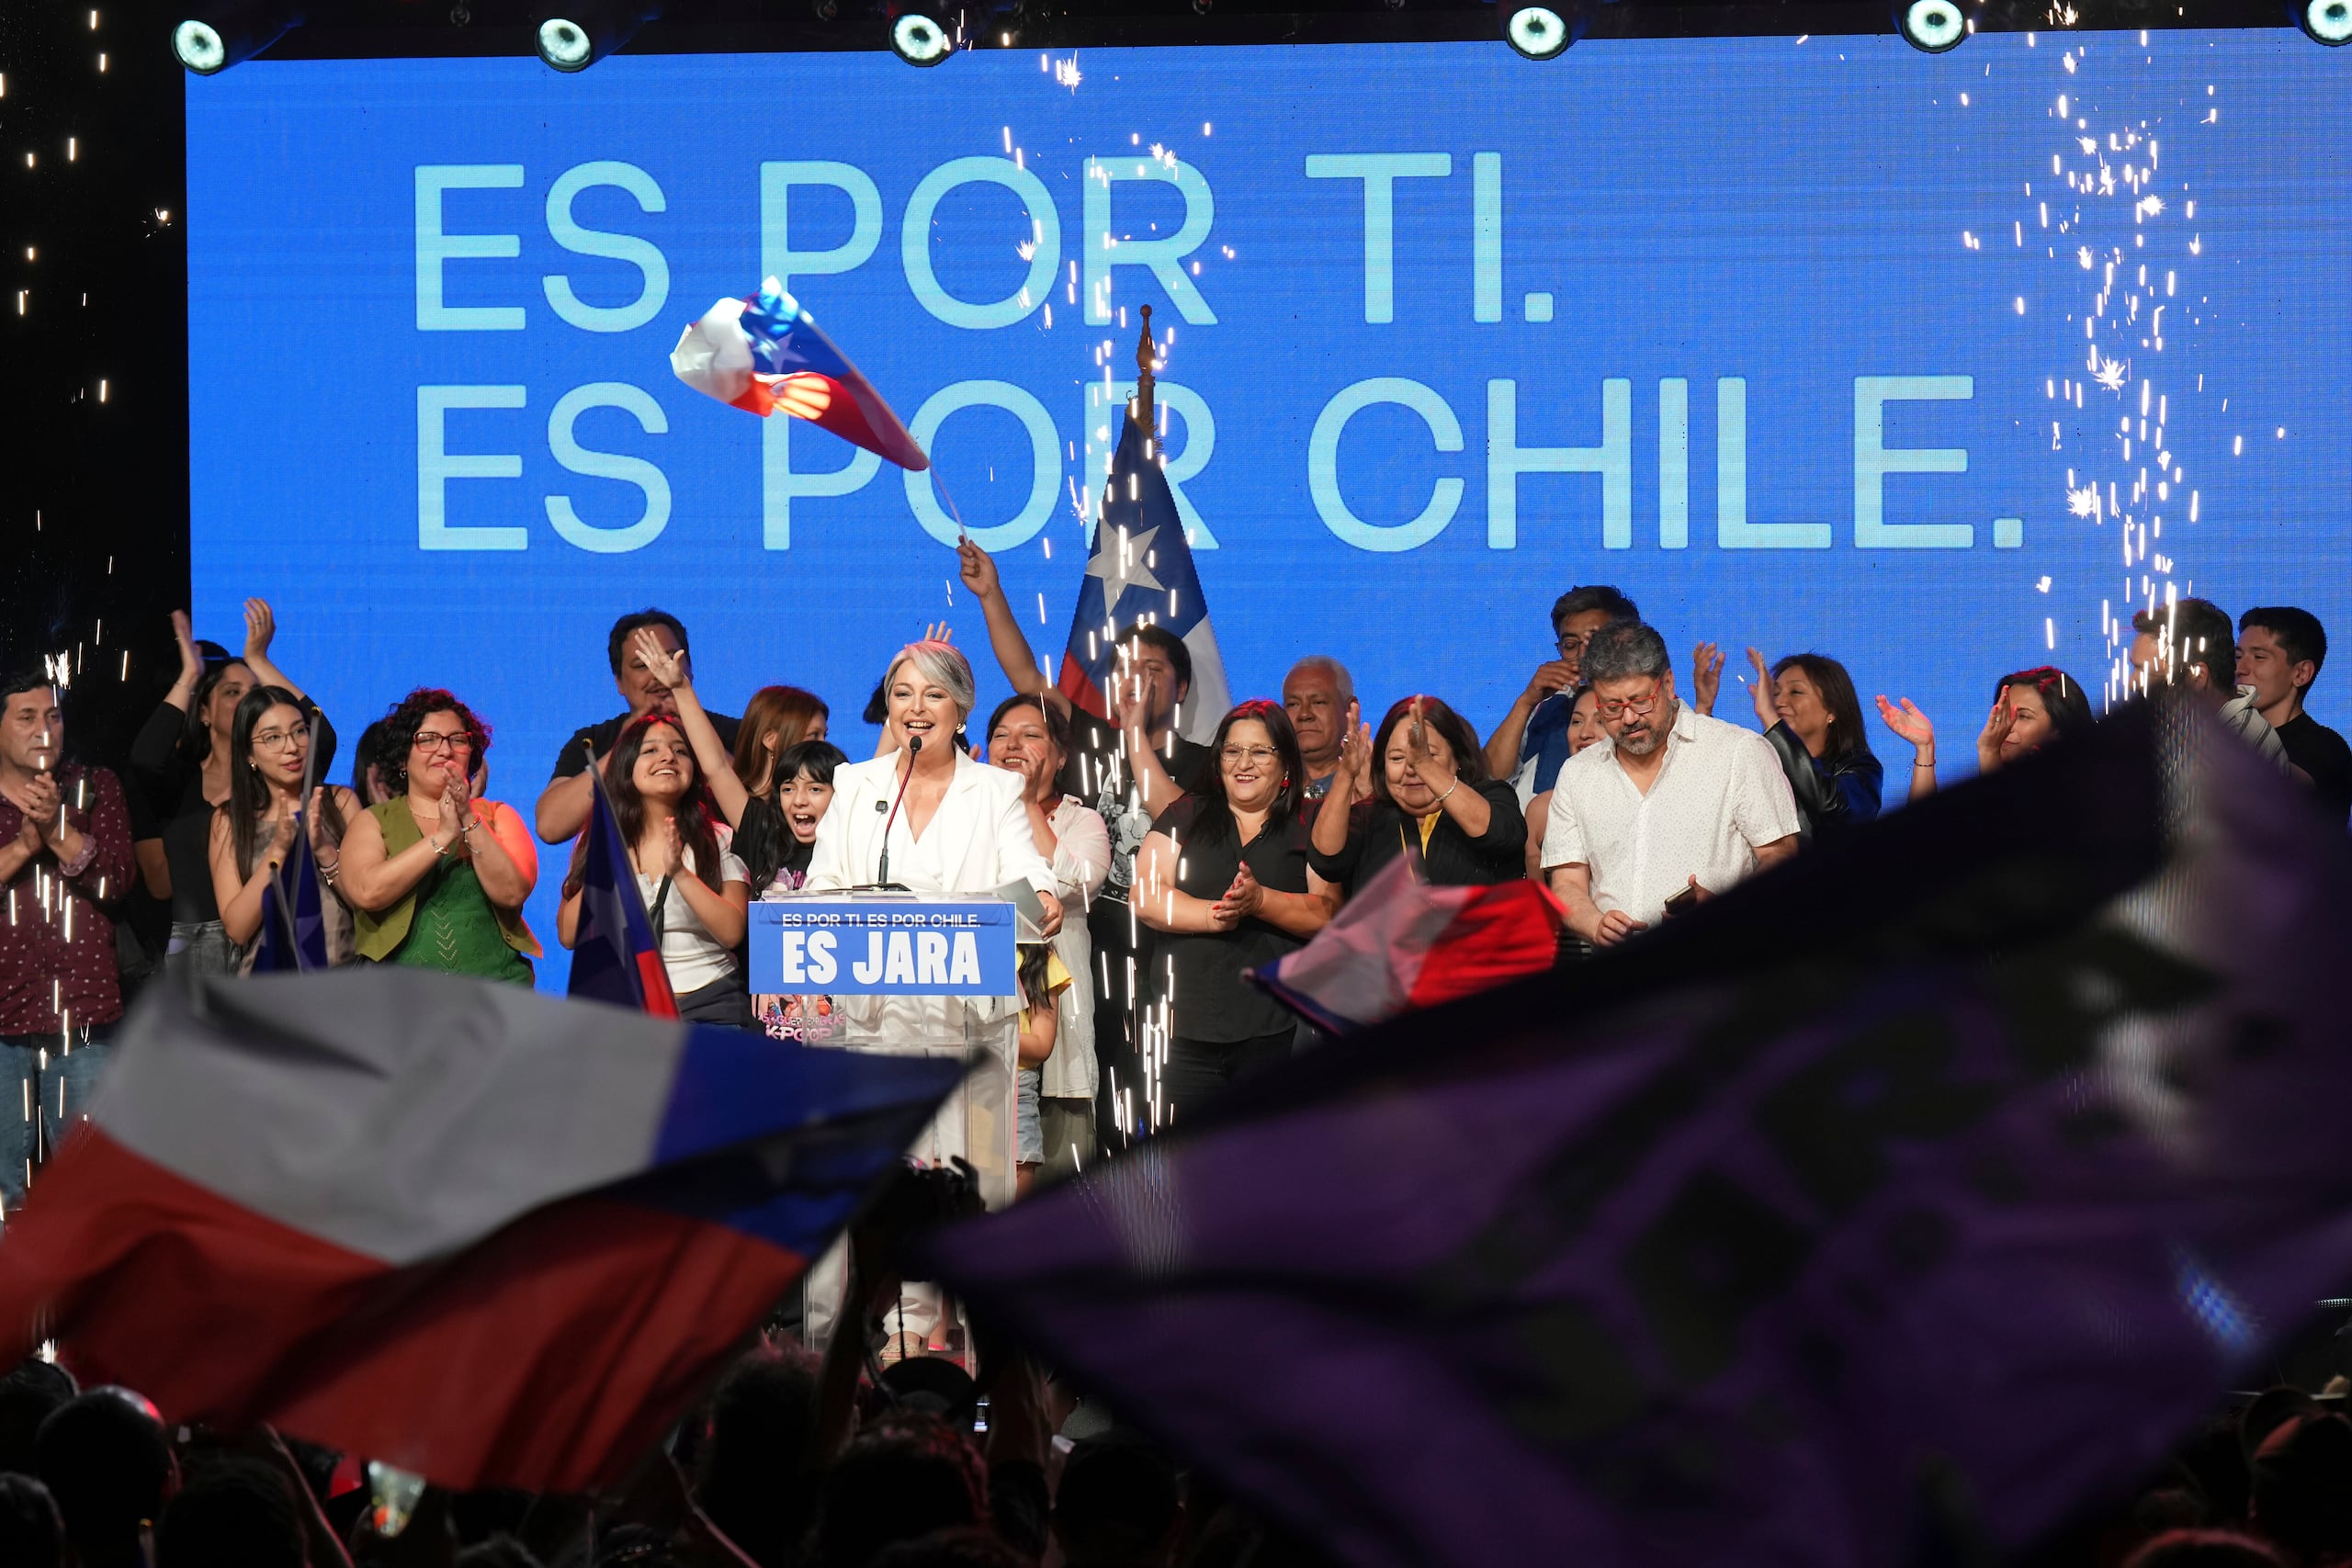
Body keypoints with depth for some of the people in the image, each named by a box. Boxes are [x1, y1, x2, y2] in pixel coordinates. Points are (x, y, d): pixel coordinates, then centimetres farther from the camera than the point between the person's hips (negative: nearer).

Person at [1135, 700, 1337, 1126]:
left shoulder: (1309, 830, 11)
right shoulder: (1187, 818, 14)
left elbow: (1327, 912, -2)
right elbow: (1146, 898, 2)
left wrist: (1259, 900, -19)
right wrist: (1213, 915, -15)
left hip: (1274, 1037, -1)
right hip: (1187, 1030, 1)